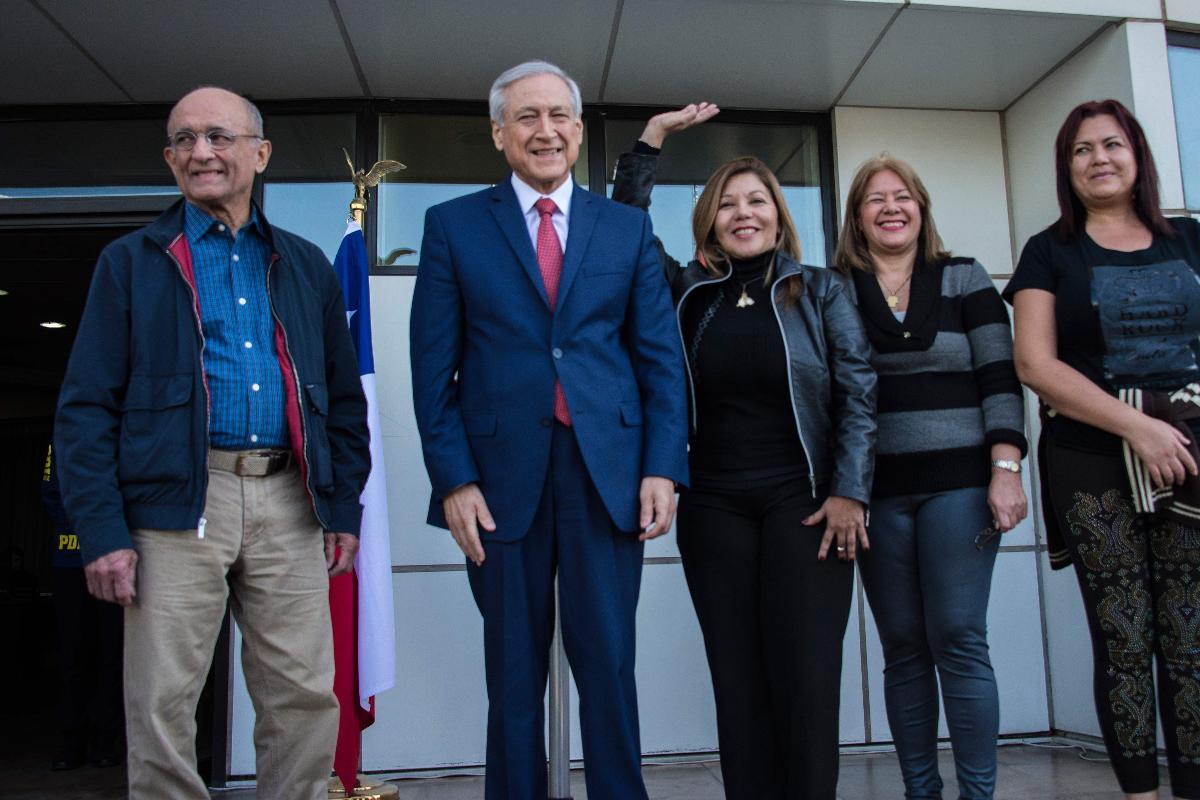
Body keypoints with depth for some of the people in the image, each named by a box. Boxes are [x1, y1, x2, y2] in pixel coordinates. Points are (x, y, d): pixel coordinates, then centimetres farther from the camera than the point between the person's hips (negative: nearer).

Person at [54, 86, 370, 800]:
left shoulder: (306, 266, 15)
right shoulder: (130, 261, 8)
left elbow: (344, 398, 15)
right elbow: (86, 407, 1)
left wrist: (344, 507, 8)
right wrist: (102, 530, -7)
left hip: (288, 503, 2)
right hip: (178, 504, -2)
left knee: (307, 699, 5)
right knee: (163, 708, 4)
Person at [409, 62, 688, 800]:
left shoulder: (628, 227, 11)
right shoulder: (453, 226, 7)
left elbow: (661, 357, 8)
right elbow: (434, 365, 2)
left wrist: (664, 467, -2)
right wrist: (454, 478, -6)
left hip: (608, 473, 1)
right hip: (503, 475, 0)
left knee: (609, 664, 5)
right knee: (514, 673, 10)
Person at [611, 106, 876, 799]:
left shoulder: (821, 291, 4)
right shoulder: (690, 292, 10)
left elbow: (859, 392, 0)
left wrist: (848, 493, -8)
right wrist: (651, 141, 3)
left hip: (804, 500, -2)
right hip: (714, 506, 2)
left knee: (806, 673, -3)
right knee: (737, 676, 5)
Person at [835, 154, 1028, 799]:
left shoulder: (965, 279, 9)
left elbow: (999, 378, 3)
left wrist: (1005, 469, -7)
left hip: (959, 482, -1)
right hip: (876, 491, 1)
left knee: (958, 638, -4)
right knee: (902, 645, 5)